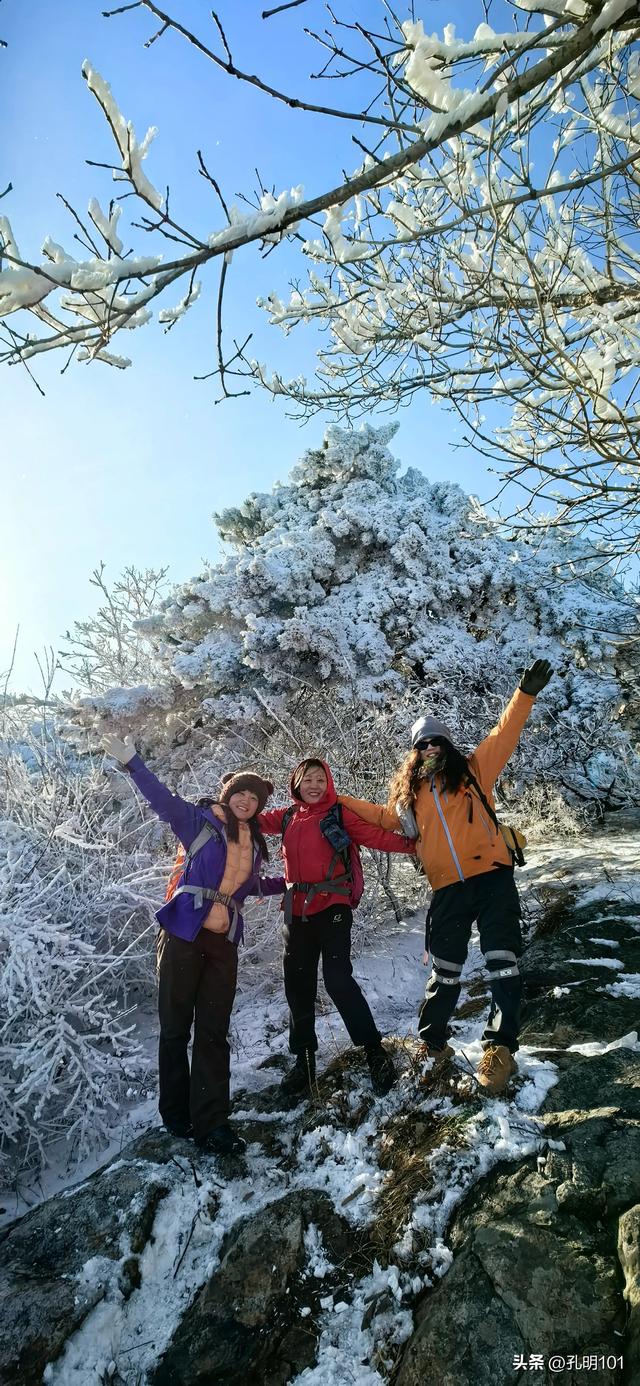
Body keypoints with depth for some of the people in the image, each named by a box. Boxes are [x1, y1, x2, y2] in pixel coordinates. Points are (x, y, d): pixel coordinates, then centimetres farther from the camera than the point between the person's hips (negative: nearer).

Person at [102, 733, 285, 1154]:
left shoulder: (255, 843, 14)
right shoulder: (200, 821, -2)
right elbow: (163, 800, -14)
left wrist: (288, 882, 27)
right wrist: (132, 763, -26)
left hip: (224, 943, 5)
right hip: (184, 934, -4)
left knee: (214, 1031, 5)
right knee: (176, 1025, 6)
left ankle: (211, 1122, 9)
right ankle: (175, 1113, 22)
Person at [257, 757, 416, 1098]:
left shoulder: (339, 815, -2)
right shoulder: (287, 817, 10)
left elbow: (376, 837, -8)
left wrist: (411, 843, -19)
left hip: (332, 906, -5)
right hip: (298, 911, 5)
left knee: (338, 978, -14)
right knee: (298, 985, 11)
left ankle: (375, 1051, 3)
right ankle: (304, 1059, 27)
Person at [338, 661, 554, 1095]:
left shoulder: (473, 770, 7)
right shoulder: (409, 794, 14)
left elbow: (505, 735, 1)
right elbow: (383, 816, 27)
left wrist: (526, 693, -9)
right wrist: (339, 801, 23)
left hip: (492, 877, -2)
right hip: (448, 889, 2)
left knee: (503, 963, -1)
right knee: (445, 972, 12)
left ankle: (500, 1048, 12)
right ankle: (433, 1045, 29)